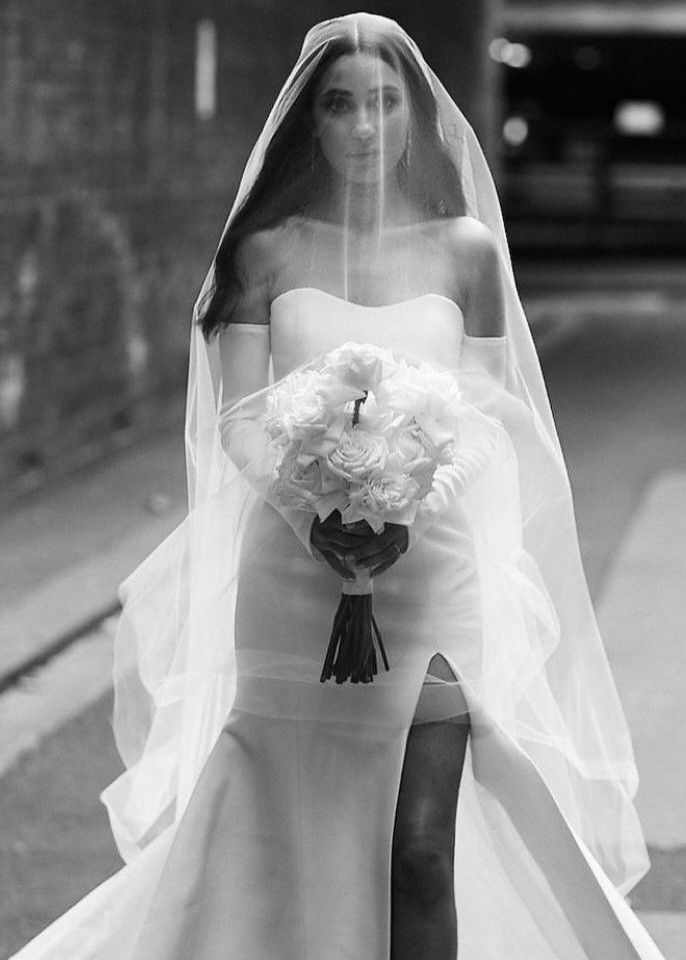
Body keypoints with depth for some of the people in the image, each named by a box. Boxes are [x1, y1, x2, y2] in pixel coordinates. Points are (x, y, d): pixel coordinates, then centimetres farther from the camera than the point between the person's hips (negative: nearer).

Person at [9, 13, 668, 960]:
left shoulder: (465, 247, 6)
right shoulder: (267, 248, 5)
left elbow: (487, 418, 3)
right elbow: (240, 420, 0)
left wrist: (410, 509, -16)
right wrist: (312, 514, -19)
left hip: (432, 572, 0)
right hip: (292, 576, 0)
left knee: (421, 852, -4)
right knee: (291, 851, 3)